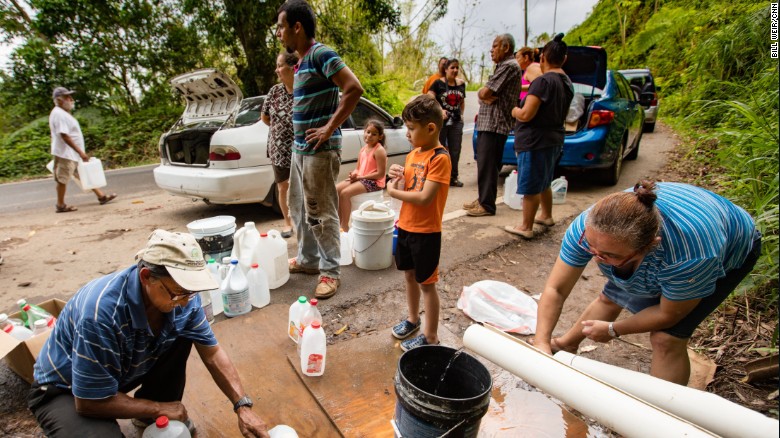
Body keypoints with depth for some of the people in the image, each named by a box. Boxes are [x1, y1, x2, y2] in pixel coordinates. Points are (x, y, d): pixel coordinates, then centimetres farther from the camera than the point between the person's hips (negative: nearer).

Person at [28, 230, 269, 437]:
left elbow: (212, 353, -11)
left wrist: (242, 406, -18)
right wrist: (160, 408, -16)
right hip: (63, 389, -6)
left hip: (124, 371, 6)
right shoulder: (102, 311, -38)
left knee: (181, 336, -12)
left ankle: (152, 417, 8)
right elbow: (90, 402, -27)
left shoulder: (180, 294, -21)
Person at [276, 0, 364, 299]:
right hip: (300, 148, 10)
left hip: (320, 150, -10)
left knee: (320, 213, -3)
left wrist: (330, 128, -21)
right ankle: (308, 259, 33)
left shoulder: (320, 54, -12)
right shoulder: (302, 61, 17)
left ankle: (330, 271, 11)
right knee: (299, 208, 18)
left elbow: (354, 89, -23)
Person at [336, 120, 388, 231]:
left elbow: (380, 174, -18)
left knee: (345, 193, -24)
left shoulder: (379, 150, -13)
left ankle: (345, 226, -12)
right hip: (360, 179, 8)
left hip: (373, 182, -8)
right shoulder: (363, 149, 12)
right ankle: (339, 222, 0)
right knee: (336, 189, -7)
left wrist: (360, 177, -15)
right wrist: (354, 174, -8)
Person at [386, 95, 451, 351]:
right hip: (405, 226, 8)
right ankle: (413, 319, 42)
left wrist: (393, 192, -14)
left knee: (426, 283, 4)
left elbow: (424, 198, -27)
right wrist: (398, 176, -6)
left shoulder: (440, 158, -19)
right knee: (409, 275, 21)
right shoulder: (413, 153, 7)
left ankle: (431, 336, 21)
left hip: (426, 232, -8)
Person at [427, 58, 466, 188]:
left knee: (455, 151, 7)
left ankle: (453, 177, 18)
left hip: (456, 122, 4)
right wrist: (440, 110, -23)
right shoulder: (438, 83, -5)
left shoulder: (461, 84, 10)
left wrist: (461, 114, 13)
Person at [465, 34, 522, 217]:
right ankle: (483, 199, 22)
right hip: (487, 122, 10)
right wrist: (486, 97, -3)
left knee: (487, 165, -8)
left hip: (495, 124, -10)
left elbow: (484, 93, -18)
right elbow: (486, 94, 17)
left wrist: (482, 93, 2)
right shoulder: (502, 66, 22)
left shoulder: (509, 66, -11)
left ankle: (487, 205, -2)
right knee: (484, 164, 13)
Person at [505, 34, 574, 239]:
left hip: (535, 142, -9)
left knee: (530, 187, 0)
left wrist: (514, 110, -2)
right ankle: (546, 216, 39)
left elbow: (526, 115, -23)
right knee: (544, 182, 25)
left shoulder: (543, 81, -19)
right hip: (554, 139, 9)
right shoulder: (567, 83, 11)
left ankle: (526, 228, 10)